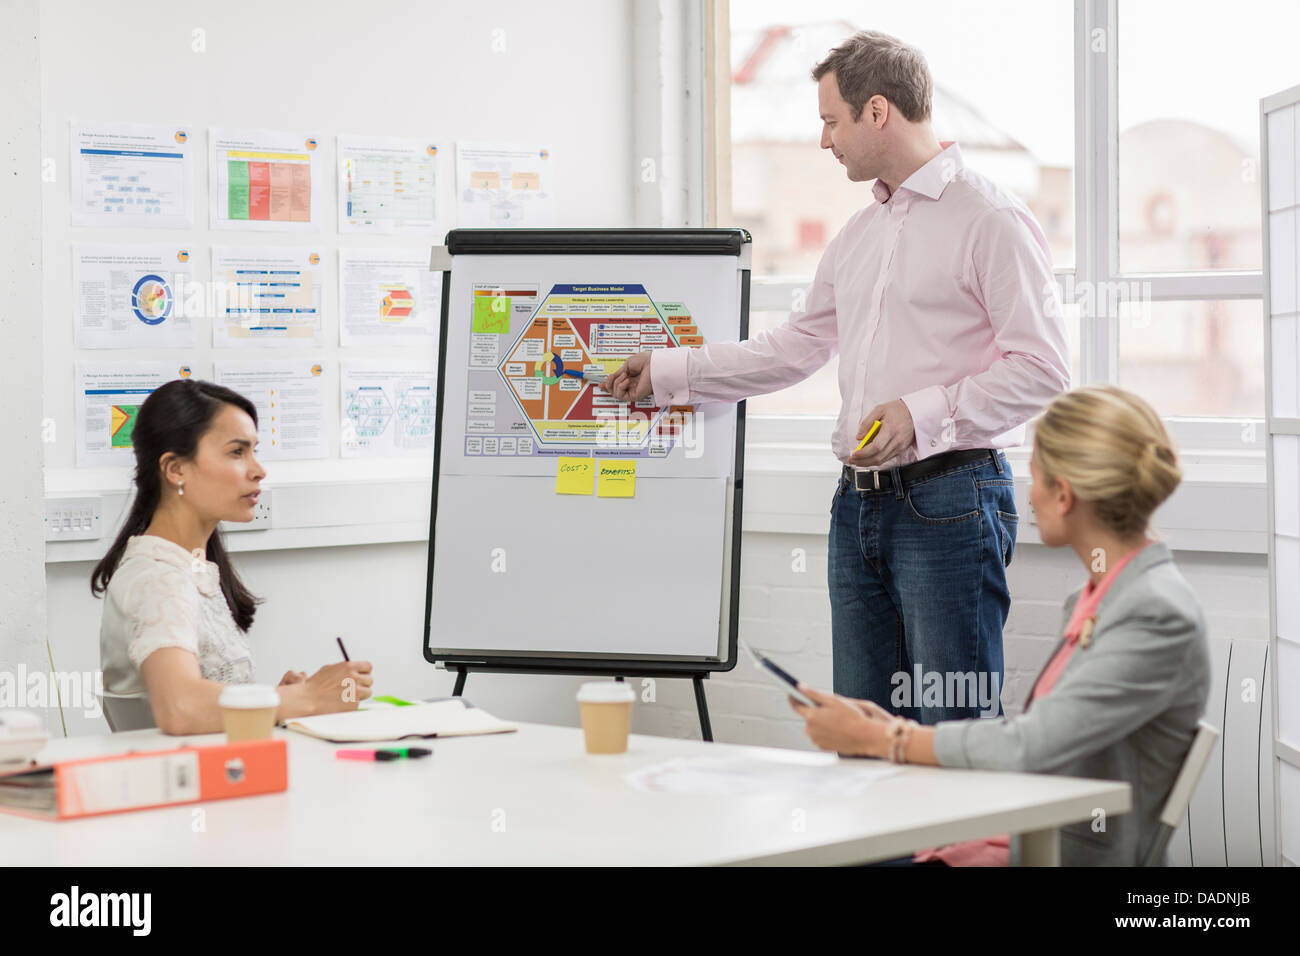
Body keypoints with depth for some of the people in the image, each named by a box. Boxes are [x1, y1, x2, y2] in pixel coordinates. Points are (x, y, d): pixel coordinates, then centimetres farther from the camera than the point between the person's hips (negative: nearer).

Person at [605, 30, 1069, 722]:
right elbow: (794, 349, 26)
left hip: (950, 501, -8)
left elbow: (1042, 368, -13)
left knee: (956, 733, -8)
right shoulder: (858, 235, 20)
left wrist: (924, 413, -19)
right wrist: (665, 372, 24)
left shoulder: (990, 220, -7)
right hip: (861, 502, 8)